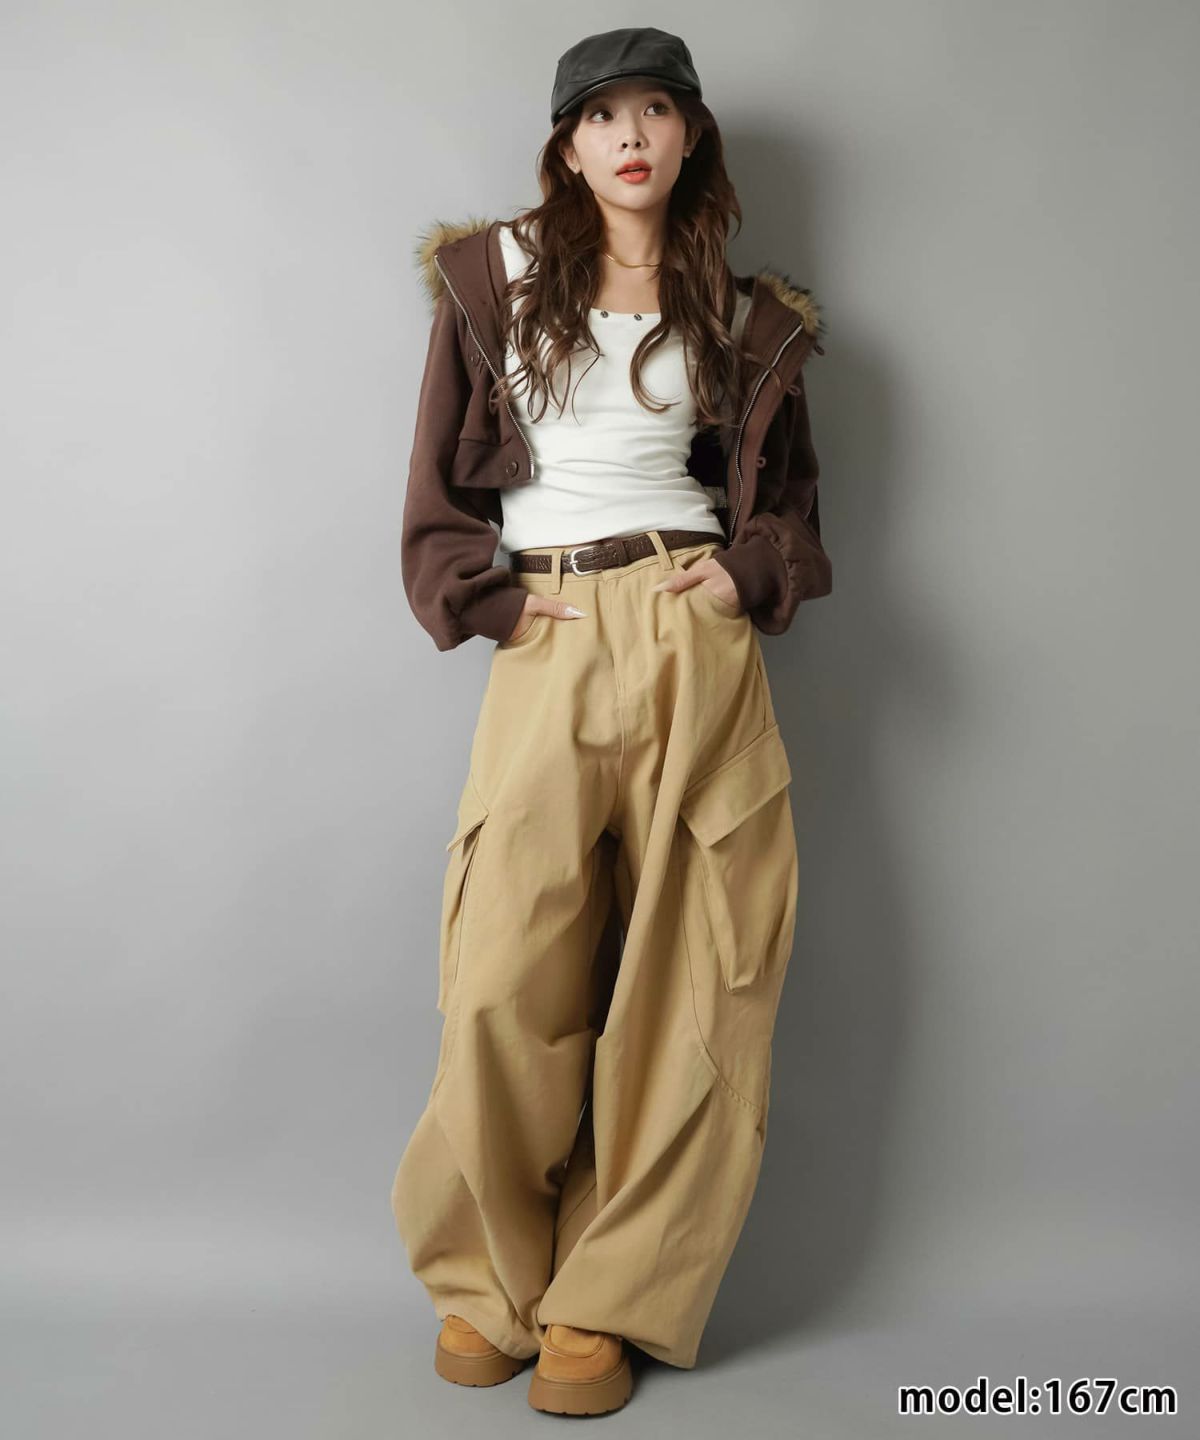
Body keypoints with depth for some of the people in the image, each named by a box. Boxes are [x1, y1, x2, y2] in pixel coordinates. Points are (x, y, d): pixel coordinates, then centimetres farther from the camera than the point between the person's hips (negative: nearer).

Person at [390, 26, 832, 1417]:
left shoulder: (744, 317, 13)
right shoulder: (495, 277, 11)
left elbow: (785, 499, 19)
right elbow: (439, 492, 10)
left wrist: (749, 575, -1)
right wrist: (495, 600, -3)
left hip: (694, 639, 1)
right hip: (546, 645, -1)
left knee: (684, 987, 0)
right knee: (504, 987, -8)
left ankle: (606, 1301, 16)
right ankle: (491, 1281, 16)